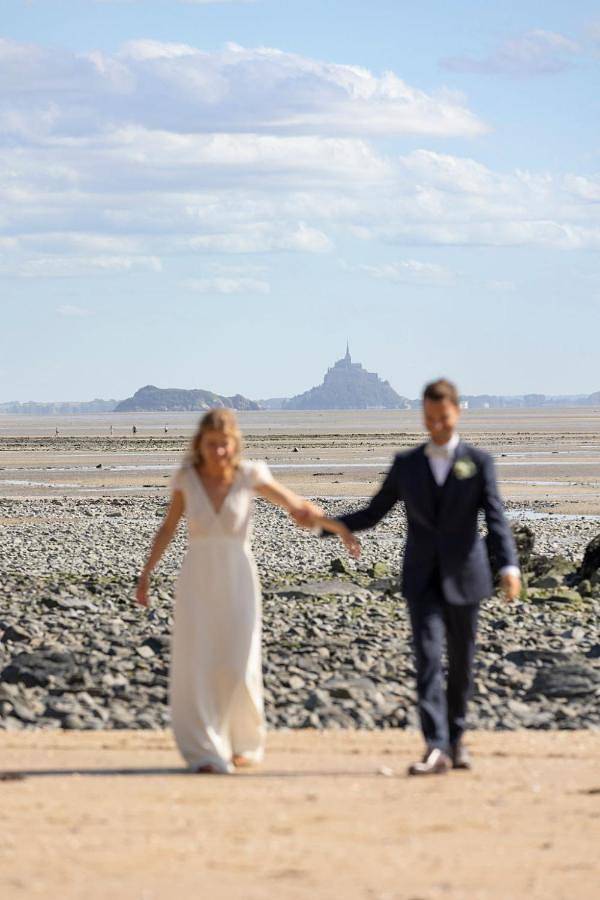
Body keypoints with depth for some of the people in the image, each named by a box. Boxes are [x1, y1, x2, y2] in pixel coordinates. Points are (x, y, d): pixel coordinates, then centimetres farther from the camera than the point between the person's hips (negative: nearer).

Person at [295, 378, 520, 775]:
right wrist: (321, 522, 2)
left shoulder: (479, 462, 2)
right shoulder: (406, 464, 8)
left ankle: (455, 736, 29)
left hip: (463, 577, 0)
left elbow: (496, 519, -7)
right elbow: (372, 514, 13)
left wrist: (509, 567, -22)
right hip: (422, 579, 1)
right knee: (428, 658, -13)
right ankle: (437, 749, -20)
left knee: (461, 662, 9)